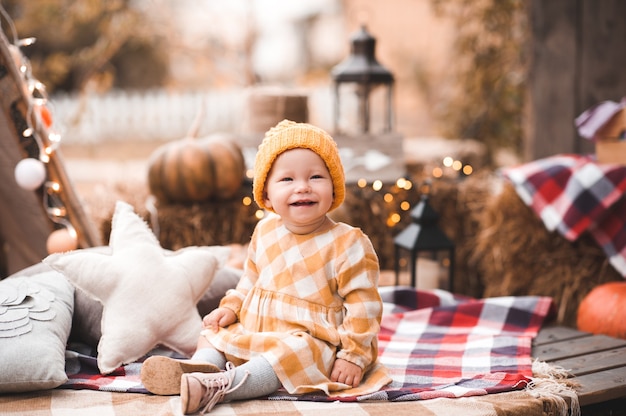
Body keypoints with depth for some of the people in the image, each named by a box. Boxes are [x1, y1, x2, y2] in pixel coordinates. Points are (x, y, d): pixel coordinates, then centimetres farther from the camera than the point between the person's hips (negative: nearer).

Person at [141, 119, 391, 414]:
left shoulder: (348, 245, -14)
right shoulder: (265, 232, 6)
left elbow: (363, 304, -13)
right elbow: (251, 279, 23)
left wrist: (353, 356, -17)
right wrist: (231, 307, 7)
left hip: (309, 342, -8)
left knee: (288, 355, -36)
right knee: (213, 333, 1)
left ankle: (220, 386, -49)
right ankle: (201, 367, -28)